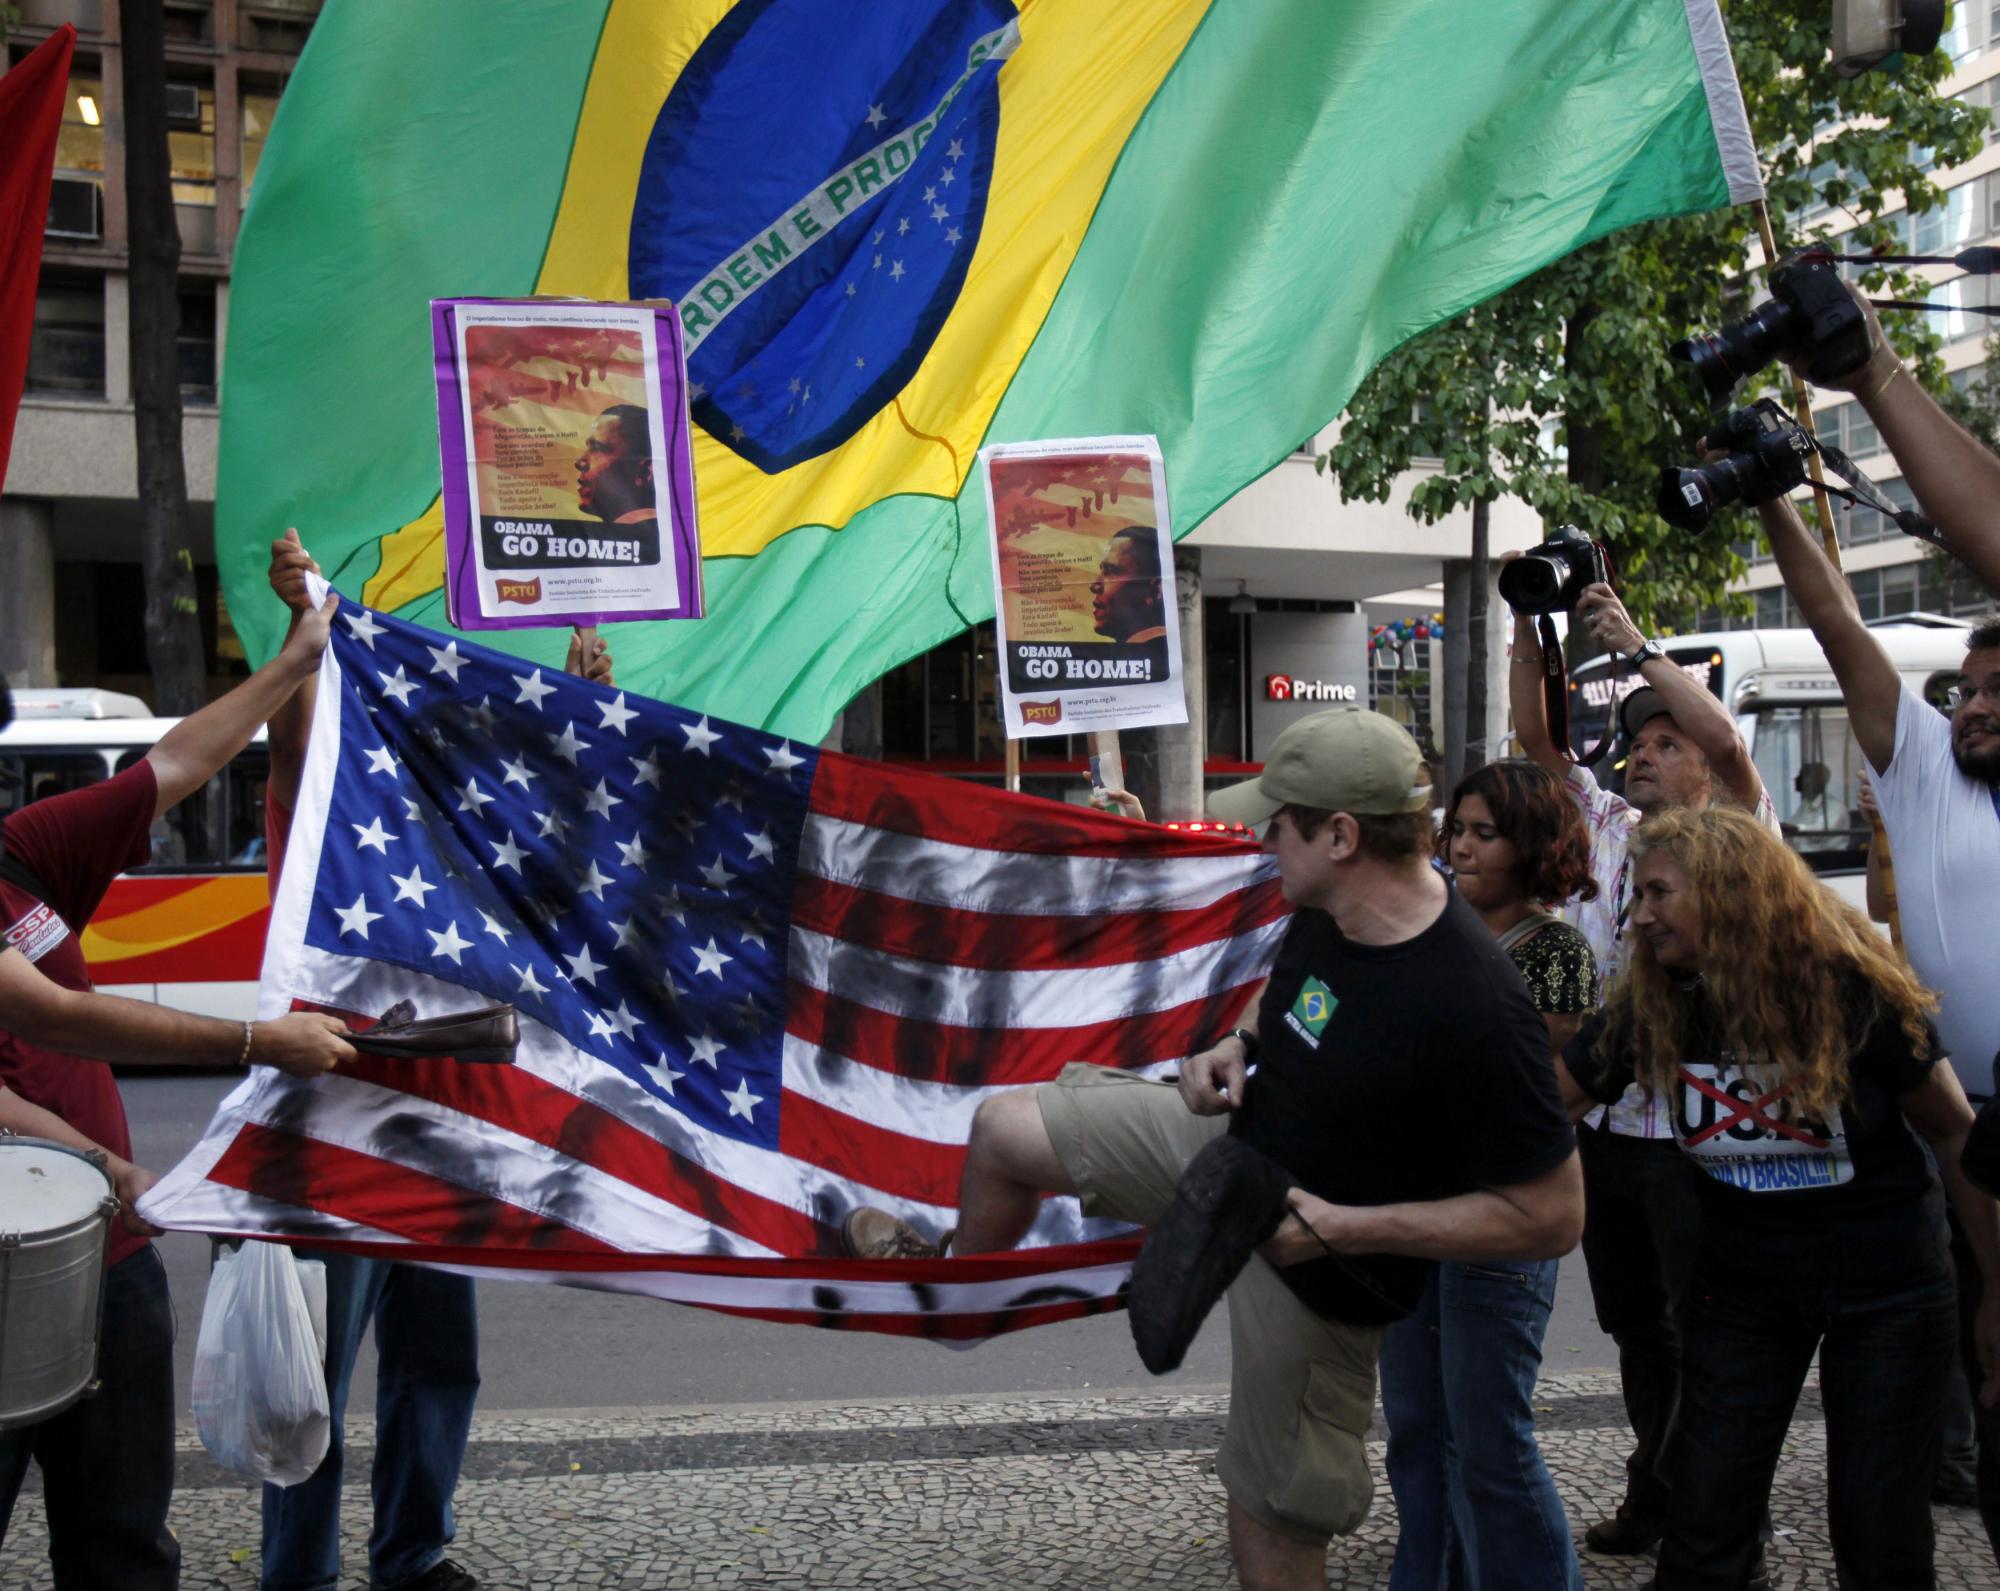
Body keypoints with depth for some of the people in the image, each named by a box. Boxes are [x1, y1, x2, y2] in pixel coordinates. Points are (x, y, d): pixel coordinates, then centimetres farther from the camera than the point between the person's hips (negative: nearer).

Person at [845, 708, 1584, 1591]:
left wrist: (1342, 1228, -30)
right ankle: (959, 1273, 43)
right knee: (1002, 1129, 10)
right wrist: (1236, 1045, -7)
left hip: (1321, 1269, -7)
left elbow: (1553, 1216, -29)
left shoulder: (1478, 1012, -35)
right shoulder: (1325, 907, -11)